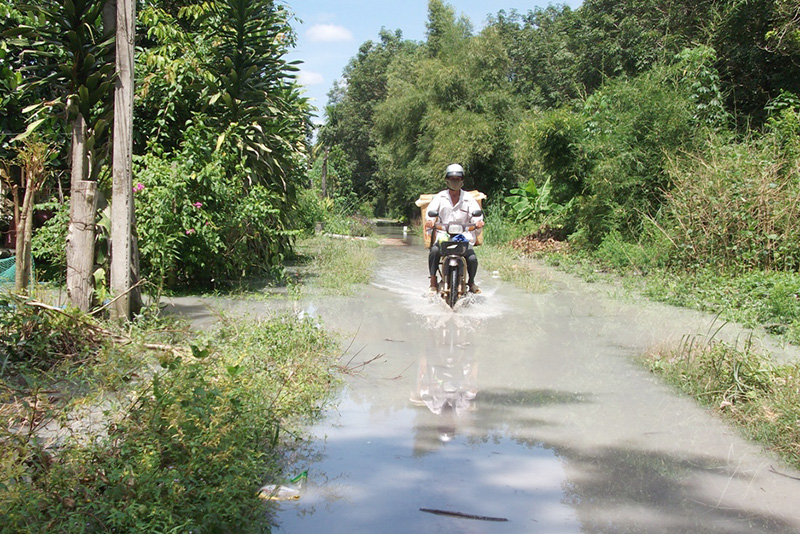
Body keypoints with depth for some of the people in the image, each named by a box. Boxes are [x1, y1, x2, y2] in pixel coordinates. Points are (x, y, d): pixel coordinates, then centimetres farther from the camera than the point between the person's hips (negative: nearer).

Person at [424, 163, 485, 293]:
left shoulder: (468, 198, 9)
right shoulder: (440, 197, 9)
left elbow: (476, 214, 0)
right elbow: (431, 210, -5)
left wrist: (478, 222, -25)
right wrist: (430, 220, -28)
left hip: (464, 235, 0)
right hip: (443, 235, 0)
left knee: (472, 258, -21)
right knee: (434, 251, -30)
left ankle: (471, 282, 9)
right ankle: (433, 282, -17)